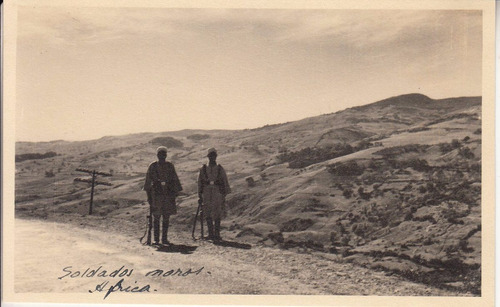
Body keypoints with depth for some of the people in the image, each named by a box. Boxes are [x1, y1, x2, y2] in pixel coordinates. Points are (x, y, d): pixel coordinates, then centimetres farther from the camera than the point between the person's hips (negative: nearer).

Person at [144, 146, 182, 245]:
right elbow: (148, 181, 3)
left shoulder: (170, 166, 8)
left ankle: (164, 238, 11)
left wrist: (175, 193, 6)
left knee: (166, 218, 4)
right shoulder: (152, 166, 2)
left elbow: (174, 180, 11)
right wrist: (149, 195, -2)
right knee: (156, 217, 0)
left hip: (168, 194, 2)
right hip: (156, 193, -2)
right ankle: (156, 239, 6)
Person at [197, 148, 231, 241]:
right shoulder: (203, 169, 7)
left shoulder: (220, 169, 6)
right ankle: (210, 234, 11)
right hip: (207, 194, 1)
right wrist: (200, 195, 4)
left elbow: (225, 182, 8)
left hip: (218, 194, -1)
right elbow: (200, 182, 9)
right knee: (208, 215, 3)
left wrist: (224, 195, 3)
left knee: (217, 216, 1)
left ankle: (217, 234, 9)